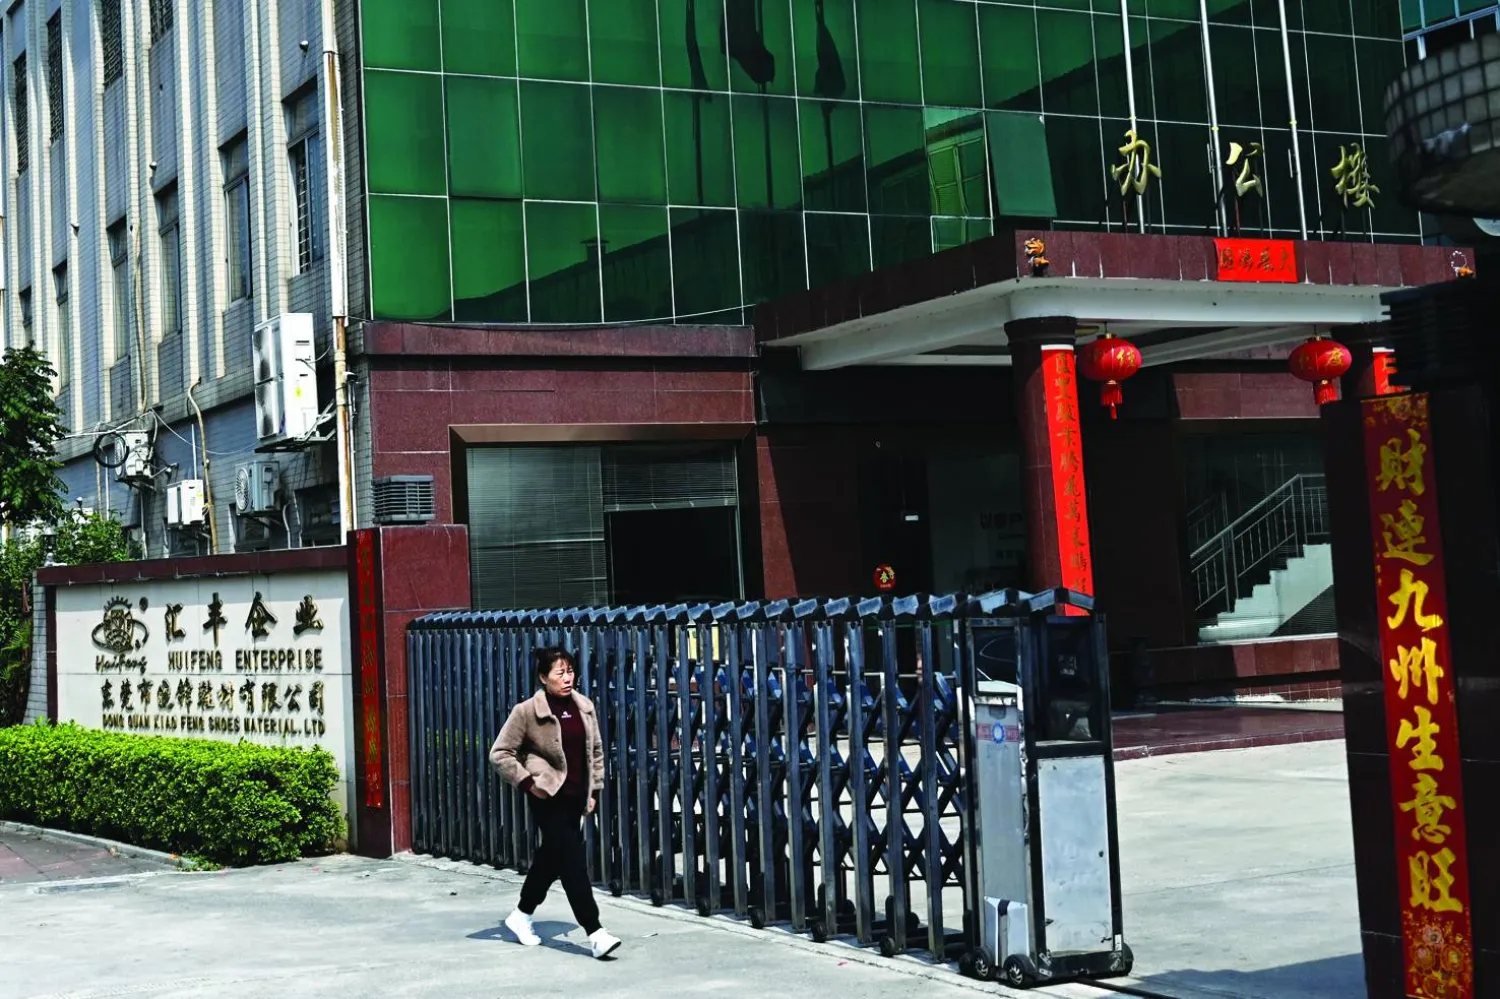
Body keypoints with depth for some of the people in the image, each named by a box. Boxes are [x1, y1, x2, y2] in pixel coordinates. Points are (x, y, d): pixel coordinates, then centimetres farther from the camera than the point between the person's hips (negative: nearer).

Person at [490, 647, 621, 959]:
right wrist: (527, 782, -12)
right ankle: (595, 933, -12)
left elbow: (596, 751, 16)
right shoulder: (527, 711, -9)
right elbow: (500, 753, -6)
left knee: (552, 858, 18)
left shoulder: (584, 707, 6)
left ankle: (522, 916, 37)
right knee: (573, 862, -11)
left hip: (576, 798, 6)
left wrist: (593, 789, 11)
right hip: (549, 796, -6)